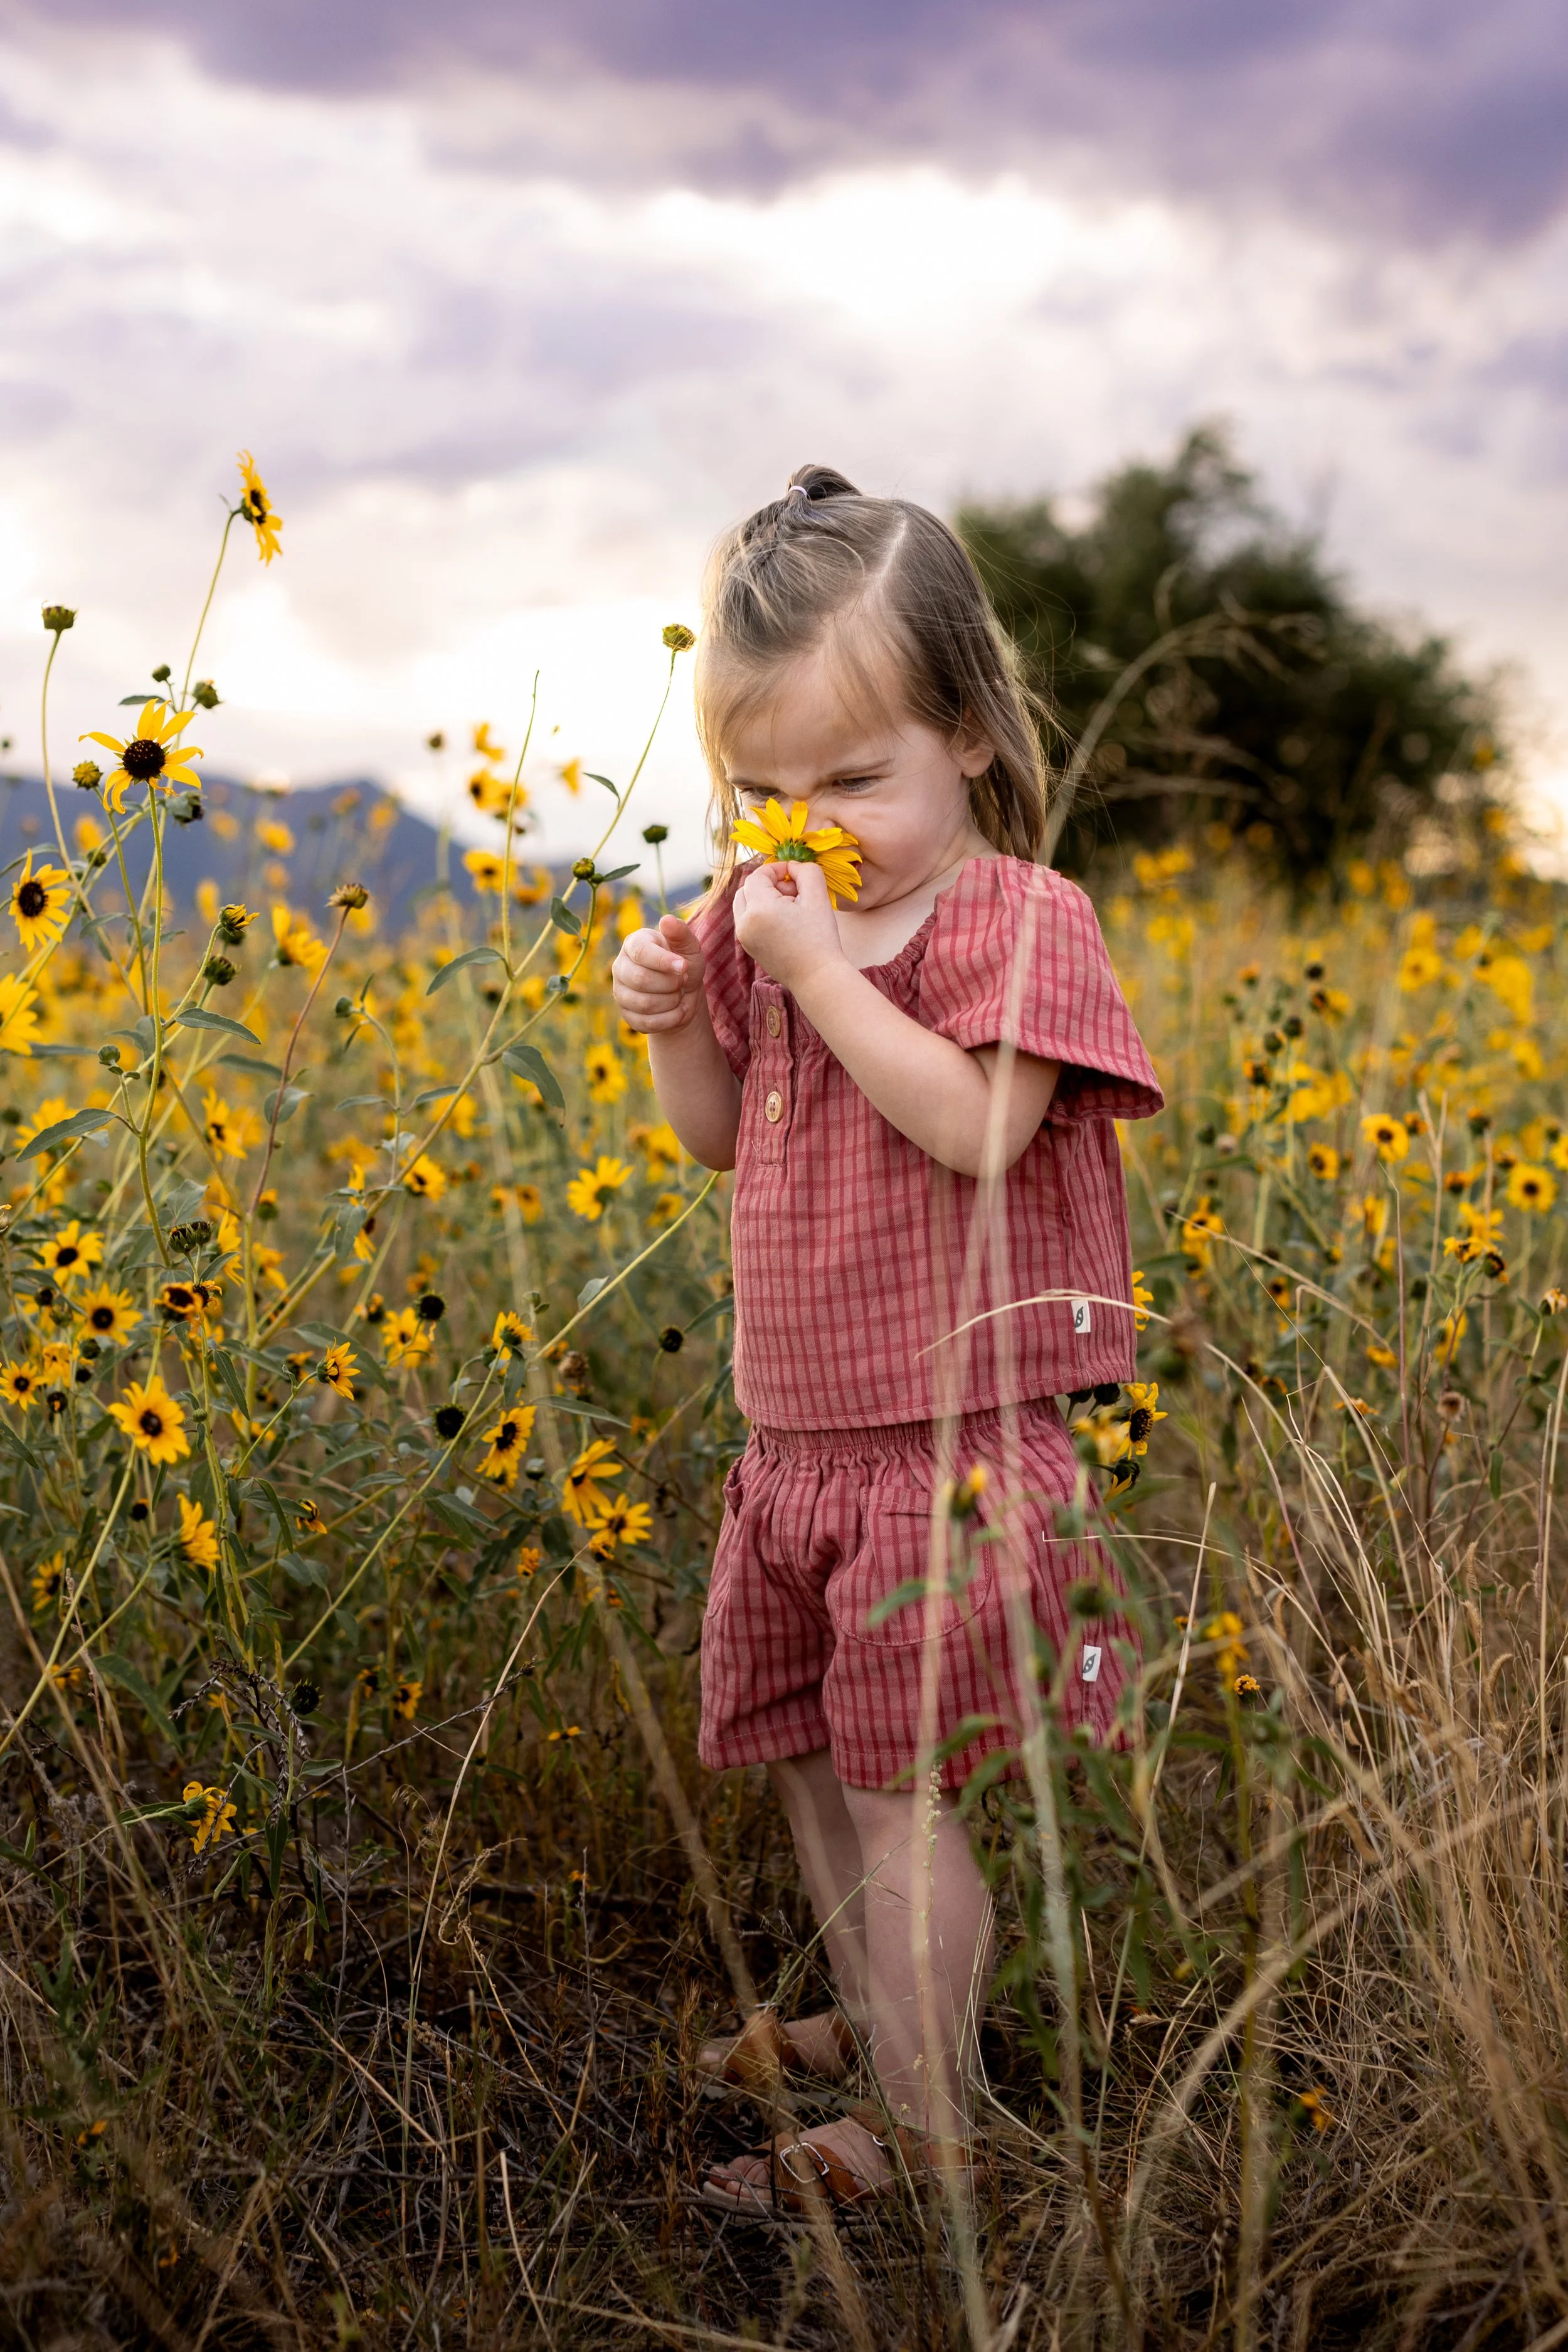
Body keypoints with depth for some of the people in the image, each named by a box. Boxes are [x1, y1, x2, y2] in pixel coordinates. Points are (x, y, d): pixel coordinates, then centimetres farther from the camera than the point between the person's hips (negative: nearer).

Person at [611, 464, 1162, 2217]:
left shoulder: (1017, 920, -12)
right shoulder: (766, 922, 9)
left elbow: (976, 1123, -26)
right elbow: (722, 1139, 16)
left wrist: (818, 970, -26)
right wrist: (676, 1018, -3)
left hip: (952, 1443, -7)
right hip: (798, 1434, 8)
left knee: (898, 1788, -2)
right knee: (803, 1758, 17)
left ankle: (928, 2118, 12)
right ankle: (874, 2023, 37)